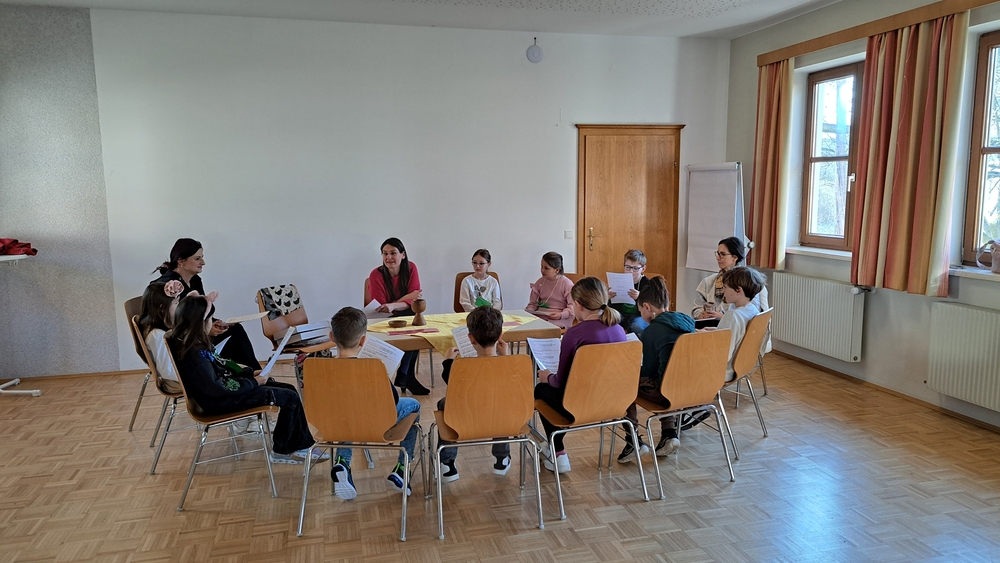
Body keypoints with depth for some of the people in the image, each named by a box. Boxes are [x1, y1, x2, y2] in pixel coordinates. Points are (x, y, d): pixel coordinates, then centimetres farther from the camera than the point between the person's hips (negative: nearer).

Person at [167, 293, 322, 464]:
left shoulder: (186, 343, 3)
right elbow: (216, 390, -26)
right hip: (221, 402, -10)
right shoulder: (193, 354, -27)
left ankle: (303, 445, 12)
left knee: (289, 389, 7)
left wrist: (250, 373, 6)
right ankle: (281, 450, 12)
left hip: (225, 386, 10)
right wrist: (254, 382, -16)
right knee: (290, 398, -7)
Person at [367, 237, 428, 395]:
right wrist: (406, 298, -21)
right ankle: (407, 376, -18)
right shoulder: (376, 275, -15)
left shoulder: (411, 268, -7)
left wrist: (393, 306, -33)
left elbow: (413, 300, -13)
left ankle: (403, 377, -16)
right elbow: (381, 308, -15)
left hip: (407, 317, 3)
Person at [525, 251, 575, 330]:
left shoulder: (567, 284, -5)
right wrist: (528, 311, -4)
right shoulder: (540, 282, 11)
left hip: (560, 319, -5)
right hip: (540, 316, 5)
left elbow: (573, 306, -8)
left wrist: (561, 315, -24)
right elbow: (533, 303, 17)